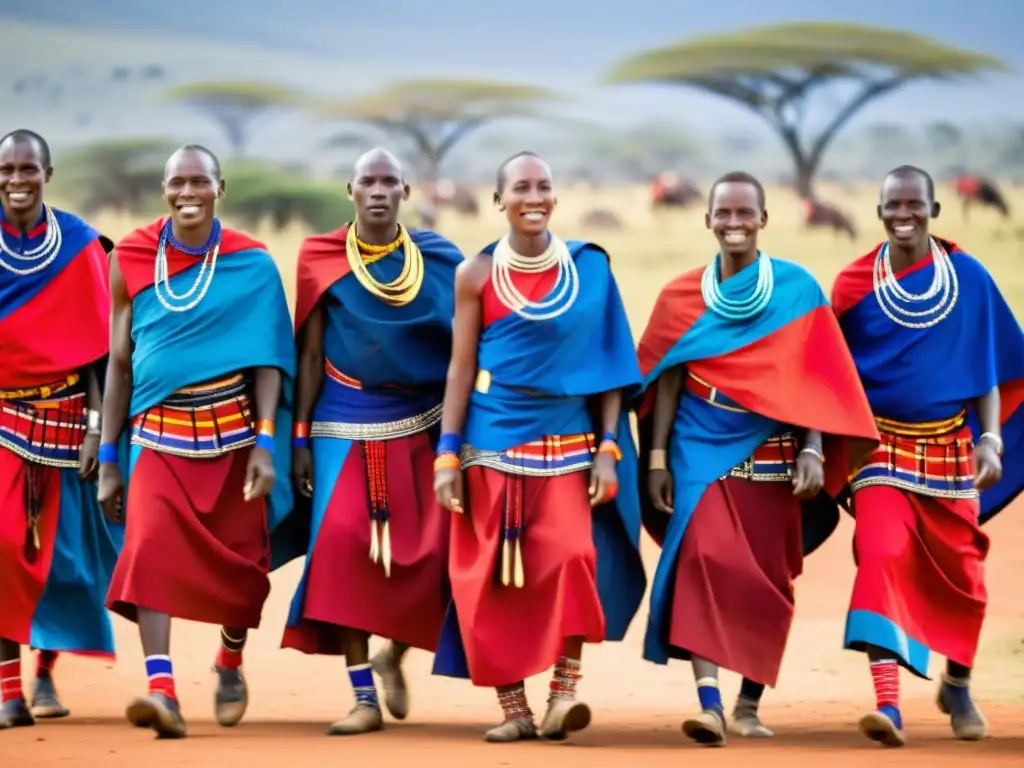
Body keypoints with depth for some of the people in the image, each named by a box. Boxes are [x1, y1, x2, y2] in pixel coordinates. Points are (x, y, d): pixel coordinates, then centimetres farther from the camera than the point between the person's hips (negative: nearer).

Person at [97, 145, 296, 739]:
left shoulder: (252, 264, -1)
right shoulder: (132, 259, 2)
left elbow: (267, 360, -2)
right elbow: (119, 361, 6)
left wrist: (266, 443, -12)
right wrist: (107, 459, 5)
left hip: (233, 431, 0)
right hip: (159, 432, 0)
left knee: (237, 557, 8)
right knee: (151, 548, -20)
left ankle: (231, 665, 36)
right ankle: (161, 689, -29)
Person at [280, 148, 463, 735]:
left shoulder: (439, 260, 3)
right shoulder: (322, 259, 2)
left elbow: (460, 348, 5)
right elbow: (310, 352, 3)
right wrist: (300, 437, 0)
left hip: (419, 427, 1)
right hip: (345, 426, -1)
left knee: (428, 552, -5)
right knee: (342, 544, -15)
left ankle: (394, 656, 25)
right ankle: (364, 697, -8)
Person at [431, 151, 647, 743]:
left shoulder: (589, 268, 2)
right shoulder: (476, 274, 0)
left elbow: (608, 363, 2)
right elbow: (462, 366, 1)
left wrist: (609, 448, -5)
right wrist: (448, 454, -4)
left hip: (568, 443, 0)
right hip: (494, 444, 0)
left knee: (571, 557, -18)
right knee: (492, 577, 0)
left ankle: (565, 689, -15)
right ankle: (513, 707, 7)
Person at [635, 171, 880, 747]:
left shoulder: (798, 289, 1)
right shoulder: (682, 297, 5)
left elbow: (815, 378, -1)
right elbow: (666, 381, 6)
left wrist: (813, 450, -11)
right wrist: (656, 459, -1)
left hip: (769, 455, 0)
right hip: (701, 449, 0)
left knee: (766, 581, 5)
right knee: (702, 560, -18)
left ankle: (750, 702, 19)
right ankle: (709, 702, -27)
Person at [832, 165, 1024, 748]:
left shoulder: (969, 278, -2)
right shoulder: (854, 283, -3)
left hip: (950, 447, 1)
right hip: (882, 446, -1)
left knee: (959, 573, 11)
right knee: (883, 558, -20)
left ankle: (958, 687, 35)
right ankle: (888, 704, -26)